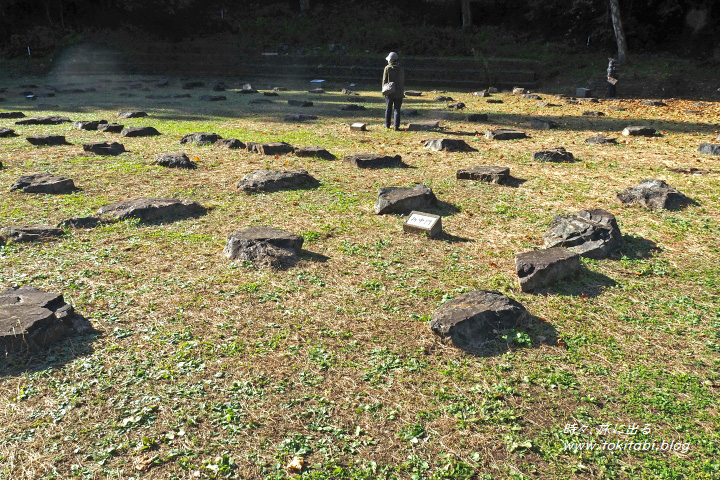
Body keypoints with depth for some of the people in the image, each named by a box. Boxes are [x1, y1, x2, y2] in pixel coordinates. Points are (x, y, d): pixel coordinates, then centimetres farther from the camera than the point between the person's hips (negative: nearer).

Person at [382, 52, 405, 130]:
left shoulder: (387, 68, -6)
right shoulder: (401, 69, 3)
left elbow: (384, 80, -6)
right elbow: (403, 82, 7)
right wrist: (402, 91, 15)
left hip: (389, 92, -1)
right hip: (399, 93, 2)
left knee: (388, 109, 11)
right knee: (397, 109, 2)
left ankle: (387, 124, 21)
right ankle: (396, 126, -3)